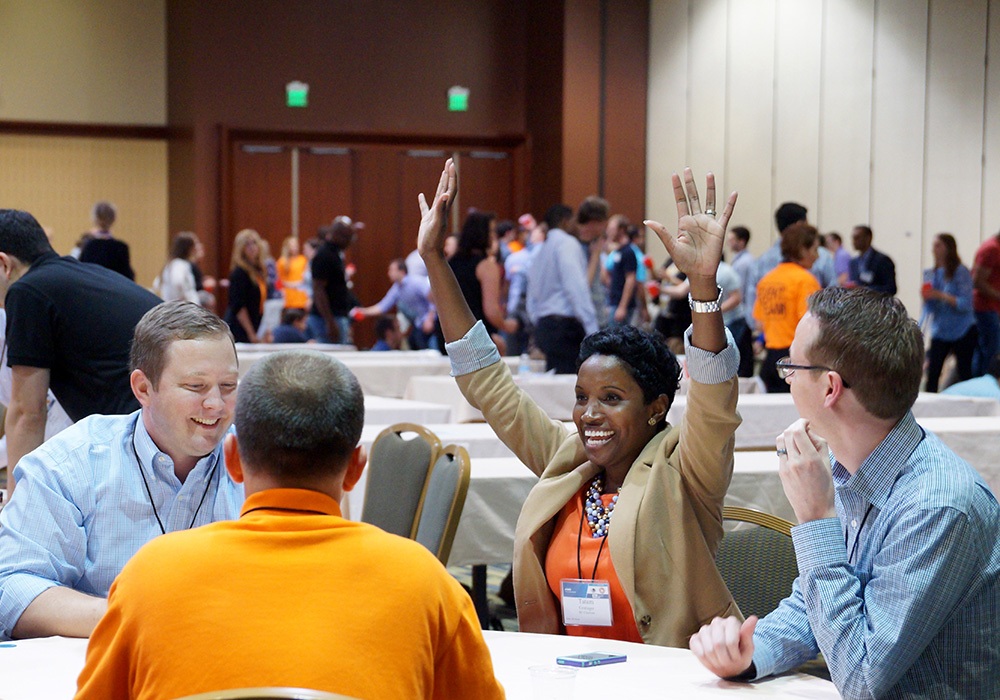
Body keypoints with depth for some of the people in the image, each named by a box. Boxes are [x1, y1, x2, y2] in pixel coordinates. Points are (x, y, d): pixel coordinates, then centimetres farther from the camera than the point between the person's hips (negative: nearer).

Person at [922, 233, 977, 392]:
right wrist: (926, 297, -11)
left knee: (964, 373, -3)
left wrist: (940, 295, -23)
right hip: (939, 332, 5)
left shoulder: (961, 272, -9)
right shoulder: (931, 274, 8)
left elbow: (966, 304, -15)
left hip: (962, 332, -5)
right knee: (932, 374, -4)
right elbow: (930, 309, 10)